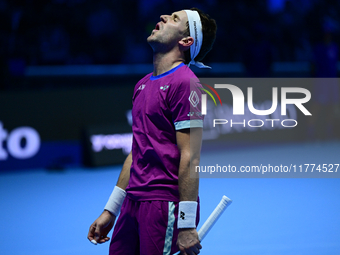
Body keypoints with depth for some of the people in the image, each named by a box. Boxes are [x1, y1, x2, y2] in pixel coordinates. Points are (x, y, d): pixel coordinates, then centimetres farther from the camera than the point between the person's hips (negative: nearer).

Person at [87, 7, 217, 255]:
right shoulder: (143, 85, 17)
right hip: (133, 204, 8)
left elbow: (190, 158, -15)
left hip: (166, 206, -8)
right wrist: (110, 210, 20)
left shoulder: (185, 83, -10)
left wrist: (186, 224, -19)